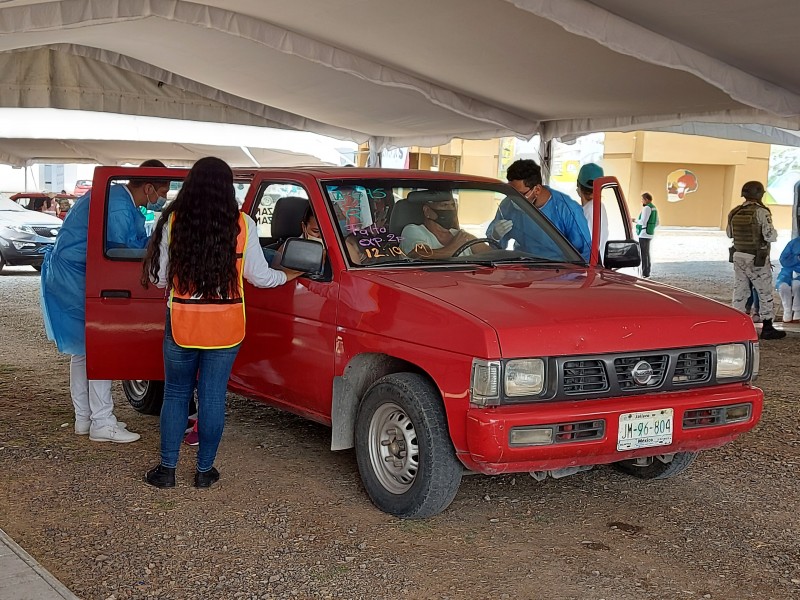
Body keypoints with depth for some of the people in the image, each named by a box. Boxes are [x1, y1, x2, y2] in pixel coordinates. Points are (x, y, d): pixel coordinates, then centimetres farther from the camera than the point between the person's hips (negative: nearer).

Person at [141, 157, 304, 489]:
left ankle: (167, 469, 18)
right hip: (226, 327, 0)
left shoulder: (172, 222, -6)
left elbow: (159, 277, -2)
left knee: (175, 395, 14)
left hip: (182, 324, 0)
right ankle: (205, 470, 18)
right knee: (213, 397, 9)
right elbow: (259, 276, -1)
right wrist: (288, 275, 18)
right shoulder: (243, 225, -6)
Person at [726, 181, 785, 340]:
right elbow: (770, 236, -21)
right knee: (765, 293, 5)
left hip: (738, 256, 6)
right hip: (758, 260, -6)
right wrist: (774, 232, 0)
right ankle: (767, 328, 8)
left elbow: (729, 233, 16)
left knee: (740, 291, 11)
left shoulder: (734, 213, 3)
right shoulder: (761, 212, -16)